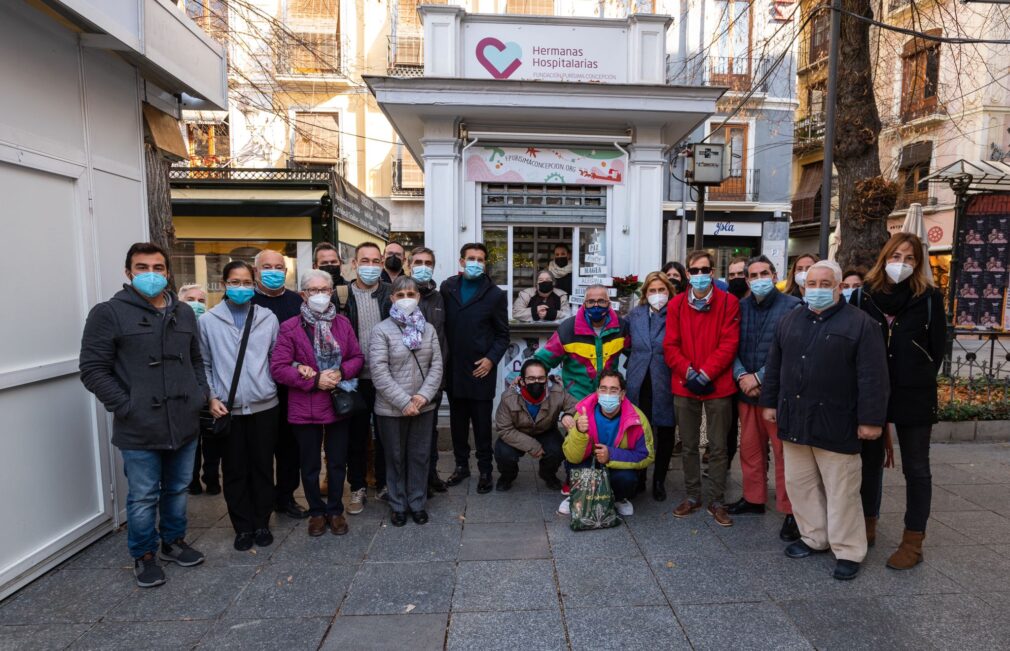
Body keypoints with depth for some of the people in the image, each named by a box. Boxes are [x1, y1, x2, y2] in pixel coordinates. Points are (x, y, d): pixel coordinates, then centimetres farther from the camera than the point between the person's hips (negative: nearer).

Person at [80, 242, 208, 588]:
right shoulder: (109, 313, -7)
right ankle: (144, 556, 30)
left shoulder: (184, 313, 10)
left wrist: (201, 394, 5)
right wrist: (126, 407, -15)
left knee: (177, 490, 19)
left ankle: (173, 542, 38)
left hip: (185, 424, 5)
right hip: (139, 430, -5)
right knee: (143, 498, 9)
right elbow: (93, 370, -9)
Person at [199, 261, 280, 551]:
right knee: (234, 470, 9)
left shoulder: (268, 318, 3)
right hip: (227, 408, 0)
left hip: (263, 405, 1)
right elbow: (204, 364, 4)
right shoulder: (209, 320, 1)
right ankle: (243, 526, 24)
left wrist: (274, 386, -3)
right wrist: (211, 397, -4)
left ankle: (262, 523, 25)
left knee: (263, 467, 10)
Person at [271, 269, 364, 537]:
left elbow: (358, 357, 5)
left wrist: (341, 372, -15)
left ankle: (335, 510, 32)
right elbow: (278, 368, -12)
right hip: (305, 408, -2)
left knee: (337, 462, 14)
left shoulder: (342, 322, 3)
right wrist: (314, 381, -18)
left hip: (339, 404, 2)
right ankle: (316, 511, 33)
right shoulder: (290, 327, -7)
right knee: (310, 465, 13)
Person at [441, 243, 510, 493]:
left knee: (482, 422, 4)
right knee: (457, 420, 13)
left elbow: (502, 334, 2)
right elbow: (441, 323, 8)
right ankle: (461, 464, 29)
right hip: (453, 367, 3)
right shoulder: (447, 287, 5)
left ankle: (485, 470, 18)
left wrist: (491, 359, -11)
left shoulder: (495, 294, -1)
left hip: (481, 369, -3)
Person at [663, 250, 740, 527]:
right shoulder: (676, 304, 4)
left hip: (718, 386, -2)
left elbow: (729, 344, -8)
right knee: (689, 446, 13)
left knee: (718, 447, 7)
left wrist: (704, 374, -14)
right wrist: (689, 373, -12)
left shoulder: (728, 302, -2)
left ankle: (717, 502, 20)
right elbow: (670, 346, 0)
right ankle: (692, 496, 27)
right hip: (684, 387, 2)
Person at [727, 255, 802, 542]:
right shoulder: (741, 308, 9)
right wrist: (741, 376, -8)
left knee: (784, 453, 1)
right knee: (750, 448, 14)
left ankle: (790, 512, 13)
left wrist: (759, 377, -13)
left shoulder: (792, 306, -6)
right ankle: (753, 498, 30)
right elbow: (732, 346, 8)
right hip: (746, 391, 5)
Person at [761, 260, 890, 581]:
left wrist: (870, 419, -13)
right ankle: (814, 538, 29)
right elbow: (774, 366, 15)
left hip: (836, 424, -5)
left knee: (841, 490, 4)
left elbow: (872, 376, -10)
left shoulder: (860, 324, -5)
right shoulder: (789, 321, 11)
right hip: (794, 419, 5)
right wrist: (770, 403, 13)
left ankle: (848, 551, 18)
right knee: (800, 484, 14)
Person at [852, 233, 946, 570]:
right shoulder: (863, 295, 2)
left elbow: (938, 347, 3)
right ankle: (868, 525, 30)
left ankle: (913, 541, 18)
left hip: (914, 396, -2)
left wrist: (920, 381, 3)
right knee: (870, 460, 14)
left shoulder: (930, 298, -2)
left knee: (916, 468, 7)